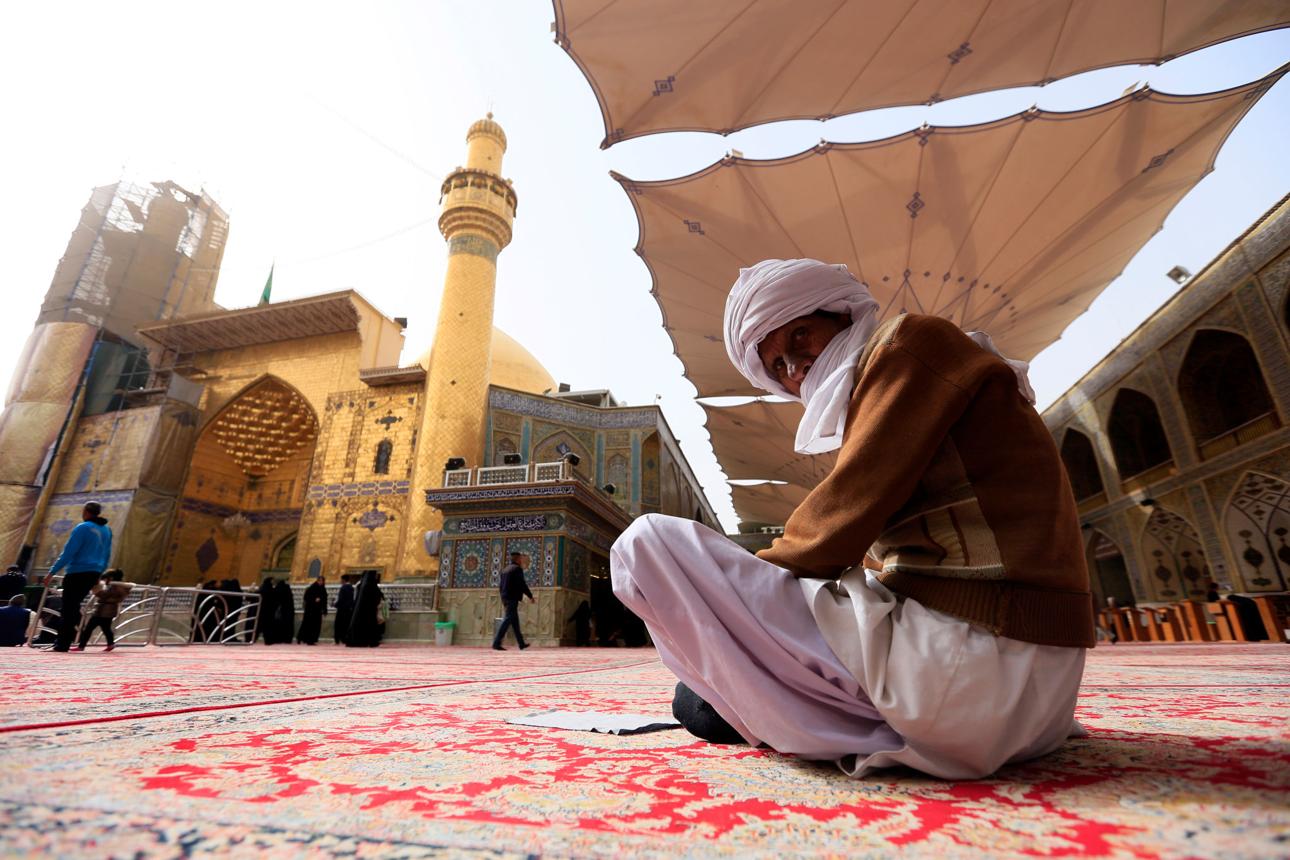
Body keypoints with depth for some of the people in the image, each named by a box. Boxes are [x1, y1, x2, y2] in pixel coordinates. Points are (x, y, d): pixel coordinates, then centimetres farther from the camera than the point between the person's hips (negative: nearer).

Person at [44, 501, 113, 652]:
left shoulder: (82, 528, -11)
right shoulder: (106, 530, 12)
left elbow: (68, 553, -15)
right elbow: (107, 556, 17)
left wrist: (51, 572, -11)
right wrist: (99, 575, 24)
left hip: (78, 573, -7)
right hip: (94, 573, 7)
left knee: (68, 608, -2)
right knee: (74, 606, 17)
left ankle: (62, 644, -1)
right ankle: (64, 642, 19)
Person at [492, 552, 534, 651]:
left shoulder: (505, 569, 16)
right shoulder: (517, 569, -8)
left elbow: (500, 585, 17)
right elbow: (522, 585, -13)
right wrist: (530, 596, -4)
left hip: (505, 598, 9)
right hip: (513, 598, -9)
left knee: (515, 620, 12)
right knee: (508, 619, -8)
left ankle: (521, 643, 19)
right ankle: (497, 643, -13)